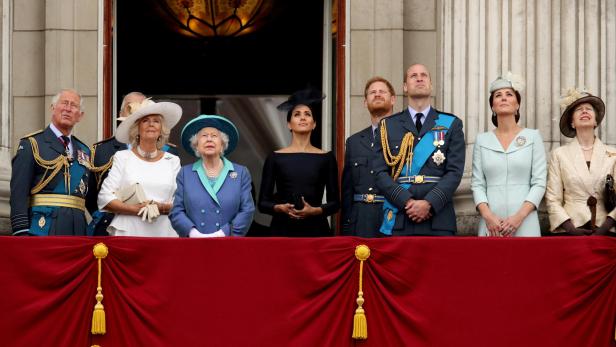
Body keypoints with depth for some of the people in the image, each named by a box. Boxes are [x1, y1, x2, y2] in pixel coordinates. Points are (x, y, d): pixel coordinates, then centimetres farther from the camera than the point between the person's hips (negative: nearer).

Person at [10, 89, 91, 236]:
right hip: (43, 227, -5)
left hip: (77, 229, 5)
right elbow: (19, 191, -6)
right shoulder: (31, 144, 3)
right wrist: (21, 232, -15)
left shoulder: (84, 151, 19)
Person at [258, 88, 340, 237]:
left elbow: (334, 203, 6)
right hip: (283, 229, 0)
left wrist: (315, 210, -12)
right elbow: (263, 203, 5)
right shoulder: (275, 158, 5)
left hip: (315, 229, 0)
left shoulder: (326, 158, 6)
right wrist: (280, 208, -14)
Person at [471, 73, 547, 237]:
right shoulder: (482, 140, 9)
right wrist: (487, 215, -11)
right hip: (491, 224, 1)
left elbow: (539, 183, -1)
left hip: (524, 224, -1)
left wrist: (519, 216, -13)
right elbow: (477, 184, 5)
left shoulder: (533, 137, 5)